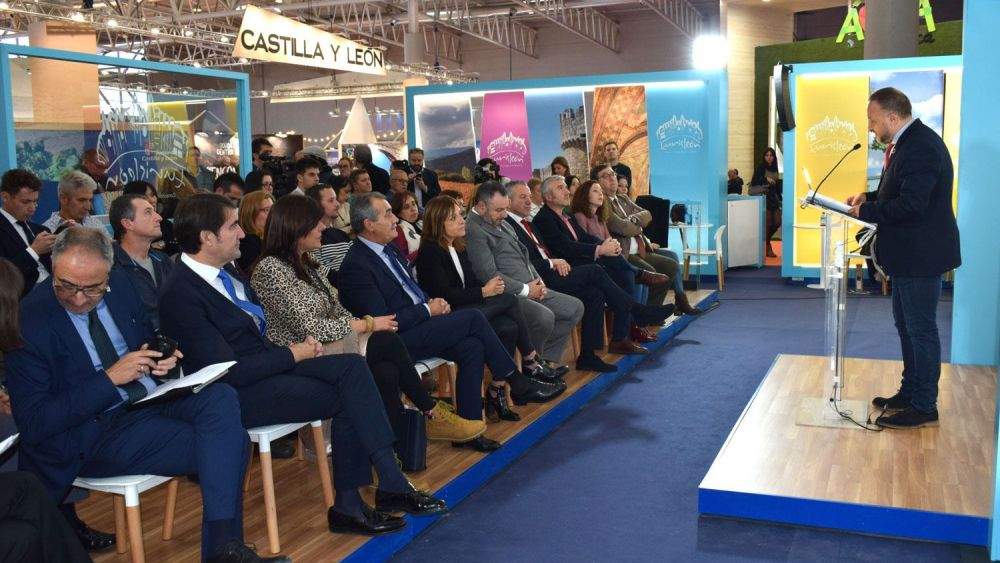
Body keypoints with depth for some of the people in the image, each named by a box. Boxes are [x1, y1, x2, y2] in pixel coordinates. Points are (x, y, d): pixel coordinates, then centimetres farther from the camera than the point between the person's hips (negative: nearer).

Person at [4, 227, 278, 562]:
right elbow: (33, 423, -15)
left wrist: (160, 360, -3)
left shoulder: (120, 286, 3)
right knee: (229, 444, -24)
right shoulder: (27, 321, -14)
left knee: (221, 397, -26)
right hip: (95, 433, -6)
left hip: (152, 396, 6)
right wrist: (110, 378, -23)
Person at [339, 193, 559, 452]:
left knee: (472, 347, -14)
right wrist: (428, 310, -12)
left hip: (419, 323, 9)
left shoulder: (388, 249, 13)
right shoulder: (356, 265, -16)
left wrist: (433, 302, 2)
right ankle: (518, 384, -1)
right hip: (397, 341, -9)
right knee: (473, 317, -16)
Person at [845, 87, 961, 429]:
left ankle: (924, 407, 9)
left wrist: (866, 211, -18)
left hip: (921, 256, -11)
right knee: (906, 324, 19)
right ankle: (910, 392, 32)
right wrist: (870, 197, 6)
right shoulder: (907, 142, 11)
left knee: (921, 329, -1)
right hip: (907, 254, 11)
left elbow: (911, 203, -29)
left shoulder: (921, 147, -23)